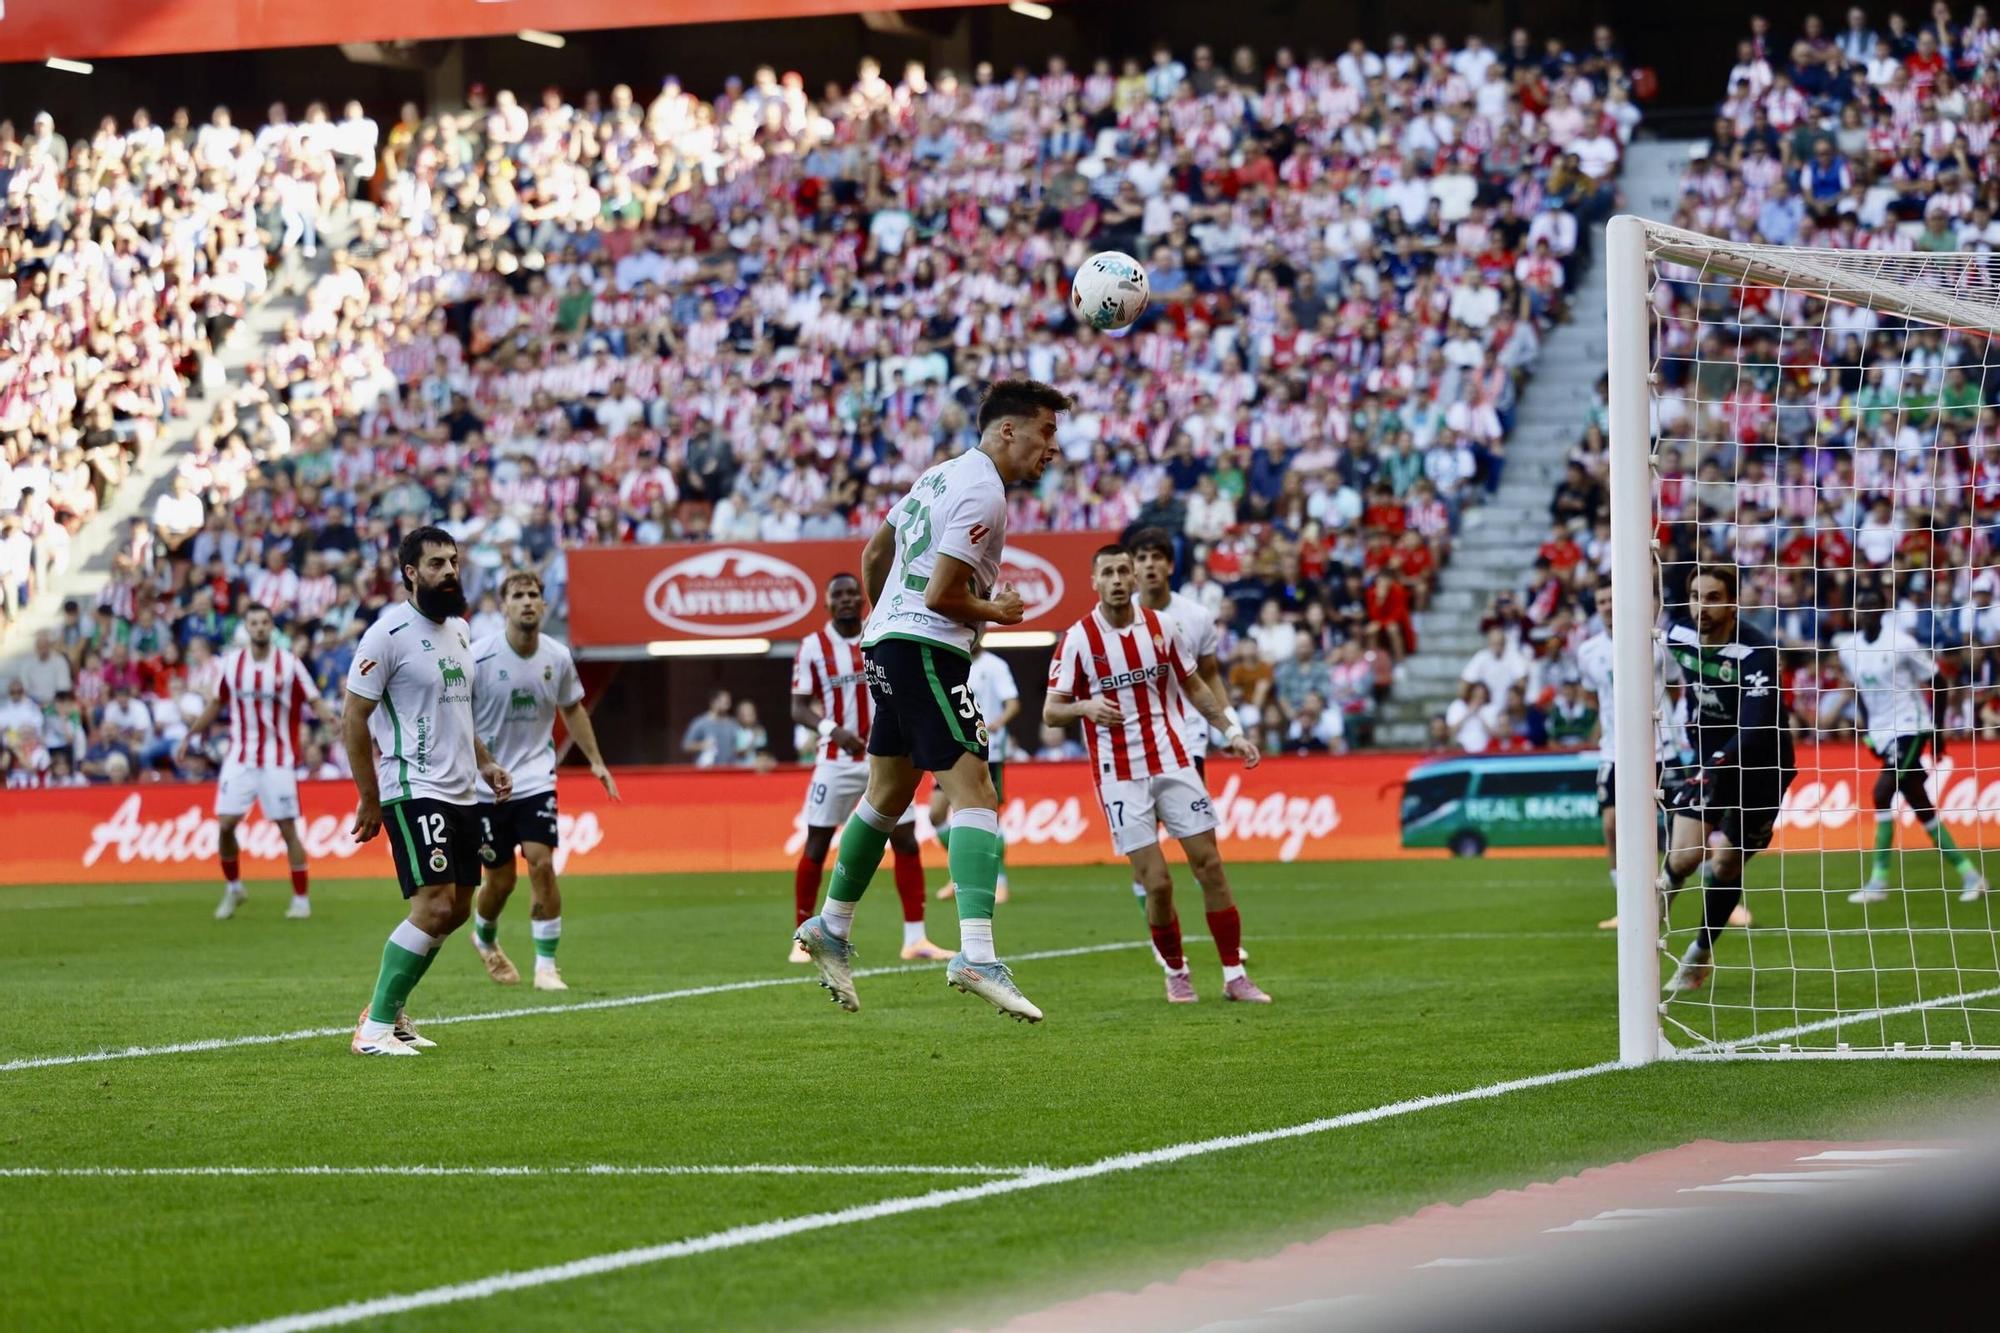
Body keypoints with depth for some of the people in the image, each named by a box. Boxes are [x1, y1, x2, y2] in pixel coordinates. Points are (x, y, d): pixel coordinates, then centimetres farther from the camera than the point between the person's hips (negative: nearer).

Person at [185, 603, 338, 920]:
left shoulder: (289, 664, -4)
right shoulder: (231, 663, 4)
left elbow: (314, 701, -5)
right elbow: (217, 704, 16)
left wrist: (328, 717, -26)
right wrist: (190, 734, 14)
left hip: (278, 761, -2)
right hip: (239, 760, 2)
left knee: (288, 828, -2)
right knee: (225, 825, -4)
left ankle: (301, 899, 8)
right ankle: (233, 888, 18)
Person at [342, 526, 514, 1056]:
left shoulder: (459, 630, 13)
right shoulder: (389, 634, -12)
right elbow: (354, 721, -11)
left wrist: (484, 762, 14)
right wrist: (370, 800, -11)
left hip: (462, 792, 9)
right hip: (415, 790, -9)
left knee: (456, 909, 10)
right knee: (434, 907, -17)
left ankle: (389, 1009, 22)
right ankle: (374, 1027, -11)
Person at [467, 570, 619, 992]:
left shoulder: (558, 657, -1)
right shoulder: (478, 657, -13)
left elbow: (572, 709, 16)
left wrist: (595, 761, 15)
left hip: (535, 778, 2)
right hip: (484, 783, -2)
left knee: (541, 862, -14)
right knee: (500, 879, 4)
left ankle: (546, 966, -6)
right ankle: (485, 940, 37)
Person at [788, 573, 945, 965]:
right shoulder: (813, 647, -3)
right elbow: (799, 708, -5)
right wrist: (832, 730, -22)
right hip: (836, 760, -2)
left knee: (906, 840, -3)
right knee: (816, 846, -2)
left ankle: (915, 939, 1)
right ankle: (802, 939, 9)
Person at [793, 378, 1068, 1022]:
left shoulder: (941, 476, 16)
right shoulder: (982, 493, -14)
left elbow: (875, 553, 25)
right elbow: (941, 593, -19)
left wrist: (882, 619, 36)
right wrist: (999, 612, -3)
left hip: (887, 643, 10)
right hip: (926, 649, -10)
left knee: (888, 794, 21)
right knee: (975, 794, -17)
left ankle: (831, 929, 33)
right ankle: (976, 955, -30)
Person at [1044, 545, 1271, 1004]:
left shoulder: (1161, 626, 3)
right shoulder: (1078, 639, -7)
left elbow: (1193, 687, 16)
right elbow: (1050, 711, -6)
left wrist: (1232, 731, 9)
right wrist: (1086, 706, -27)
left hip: (1172, 763, 3)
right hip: (1120, 776, -3)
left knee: (1210, 866, -1)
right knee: (1157, 883, -8)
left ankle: (1234, 975, 8)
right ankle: (1176, 974, 14)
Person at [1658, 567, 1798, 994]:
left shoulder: (1756, 653, -27)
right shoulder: (1679, 637, -8)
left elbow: (1754, 729, -36)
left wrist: (1716, 766, -50)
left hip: (1760, 765, -4)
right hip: (1709, 758, 4)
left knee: (1725, 866, -1)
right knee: (1685, 856, -13)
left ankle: (1701, 954, 21)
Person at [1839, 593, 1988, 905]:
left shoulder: (1901, 644, -13)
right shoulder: (1848, 648, 5)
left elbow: (1937, 683, -5)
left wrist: (1937, 730, -5)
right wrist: (1868, 731, 14)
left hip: (1910, 728, -7)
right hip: (1882, 733, 7)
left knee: (1882, 792, -19)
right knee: (1921, 808, 7)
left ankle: (1879, 882, -16)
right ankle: (1969, 875, 15)